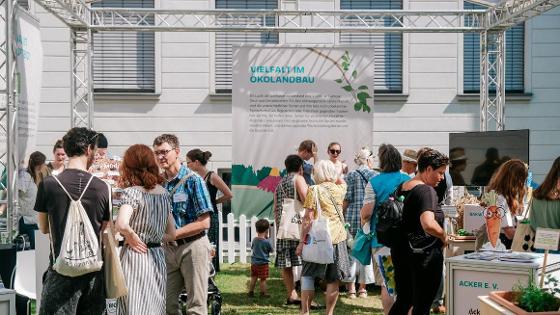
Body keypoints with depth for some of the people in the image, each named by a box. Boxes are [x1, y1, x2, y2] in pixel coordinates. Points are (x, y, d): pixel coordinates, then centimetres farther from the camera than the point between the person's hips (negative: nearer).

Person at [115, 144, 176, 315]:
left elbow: (121, 225, -28)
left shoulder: (132, 192, -11)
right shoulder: (164, 193, 8)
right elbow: (171, 235, 13)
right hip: (158, 258, 6)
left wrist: (132, 238, -11)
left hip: (136, 255, -6)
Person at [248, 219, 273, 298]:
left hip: (254, 262, 5)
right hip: (263, 263, -5)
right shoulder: (267, 242, -16)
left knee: (253, 278, 14)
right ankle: (263, 293, 8)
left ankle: (251, 292, 21)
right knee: (263, 279, 2)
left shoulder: (254, 240, -1)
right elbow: (271, 250, -1)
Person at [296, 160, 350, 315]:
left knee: (308, 275, 8)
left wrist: (302, 241, -8)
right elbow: (342, 181, 33)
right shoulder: (339, 189, 5)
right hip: (337, 238, 3)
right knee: (333, 279, 7)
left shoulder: (314, 190, -6)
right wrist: (332, 168, 31)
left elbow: (308, 218, -10)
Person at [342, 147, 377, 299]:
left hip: (352, 218, -1)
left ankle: (351, 288, 8)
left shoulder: (350, 176, -1)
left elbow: (346, 199, -4)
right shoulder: (376, 176, 3)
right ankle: (362, 288, 15)